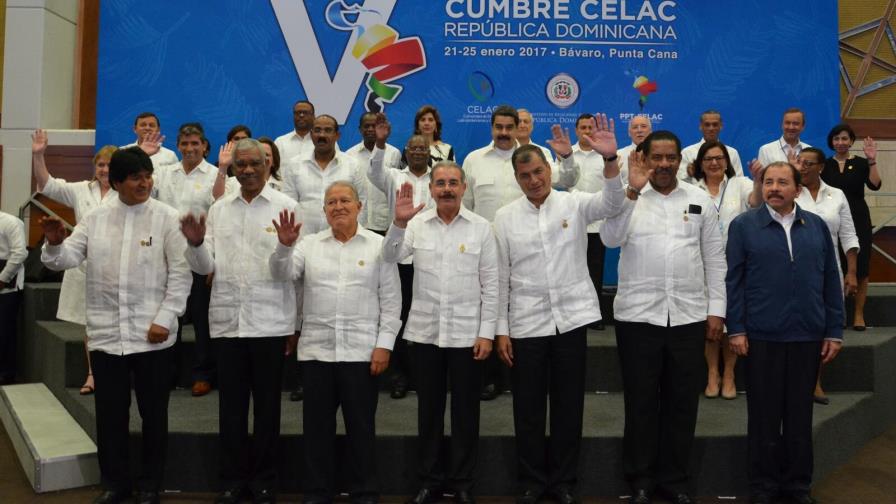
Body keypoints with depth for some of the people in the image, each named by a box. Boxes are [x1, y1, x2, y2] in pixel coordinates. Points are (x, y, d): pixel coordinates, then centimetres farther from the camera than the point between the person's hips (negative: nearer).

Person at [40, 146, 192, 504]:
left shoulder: (167, 218, -4)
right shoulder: (95, 218, 7)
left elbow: (180, 272, -7)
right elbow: (66, 259, 4)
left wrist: (165, 318, -13)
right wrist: (55, 244, -19)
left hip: (152, 335, -3)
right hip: (105, 334, 3)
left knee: (153, 413, 9)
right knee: (109, 414, 12)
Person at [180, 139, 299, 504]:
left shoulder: (286, 206, -2)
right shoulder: (218, 209, 9)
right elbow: (206, 266, 8)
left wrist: (297, 324, -4)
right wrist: (196, 244, -13)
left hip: (270, 322, -3)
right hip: (226, 321, 3)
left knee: (266, 405, 8)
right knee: (231, 404, 11)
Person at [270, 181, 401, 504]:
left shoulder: (379, 245, 2)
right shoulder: (310, 244, 9)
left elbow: (391, 300, 0)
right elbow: (283, 274, -4)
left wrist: (384, 344, -7)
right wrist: (285, 245, -22)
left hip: (362, 351, -2)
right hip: (316, 350, 2)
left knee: (361, 426, 6)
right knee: (317, 427, 9)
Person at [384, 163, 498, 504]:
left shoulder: (481, 227, -2)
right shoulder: (417, 224, 2)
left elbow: (490, 284, -2)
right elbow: (389, 258, -11)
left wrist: (486, 332, -6)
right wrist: (399, 223, -27)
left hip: (467, 333, -1)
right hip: (424, 332, 2)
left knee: (465, 410, 8)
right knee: (428, 409, 11)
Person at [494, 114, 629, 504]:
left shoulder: (574, 204, 0)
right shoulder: (505, 217, 1)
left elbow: (612, 203, -19)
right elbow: (500, 277, 2)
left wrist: (610, 158, -35)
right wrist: (501, 329, -1)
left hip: (571, 318, 0)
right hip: (526, 323, 0)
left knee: (569, 404, 9)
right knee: (528, 407, 8)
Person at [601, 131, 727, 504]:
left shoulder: (700, 200, 8)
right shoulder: (628, 197, 2)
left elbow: (714, 258, 9)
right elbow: (610, 238, -16)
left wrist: (716, 309, 4)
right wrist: (632, 189, -23)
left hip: (689, 316, 2)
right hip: (638, 315, -2)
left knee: (682, 401, 10)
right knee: (640, 401, 7)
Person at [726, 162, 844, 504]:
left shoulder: (817, 226, 8)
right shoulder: (743, 225, 0)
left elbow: (831, 281, 8)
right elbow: (733, 280, -3)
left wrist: (834, 331, 4)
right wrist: (736, 329, -8)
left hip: (808, 336, 3)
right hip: (761, 336, -2)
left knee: (800, 414, 12)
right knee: (764, 415, 7)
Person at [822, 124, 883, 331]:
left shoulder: (861, 163, 1)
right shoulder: (825, 165, 6)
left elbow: (875, 185, -13)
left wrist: (872, 161, -22)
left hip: (858, 220, -1)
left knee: (860, 268, 0)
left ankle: (859, 314, 9)